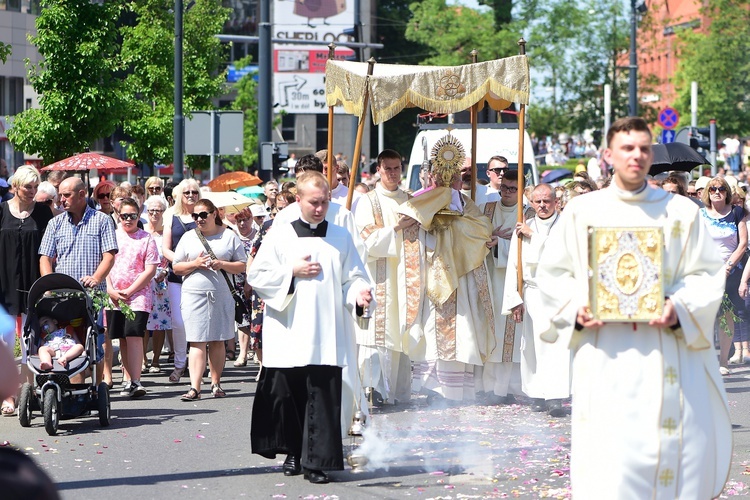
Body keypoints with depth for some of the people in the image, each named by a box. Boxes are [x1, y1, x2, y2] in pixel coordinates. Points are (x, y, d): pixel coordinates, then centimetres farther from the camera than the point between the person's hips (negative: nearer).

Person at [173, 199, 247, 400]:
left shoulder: (229, 236, 7)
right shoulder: (188, 237, 11)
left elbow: (242, 266, 6)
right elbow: (176, 268, 9)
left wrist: (222, 264, -11)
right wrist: (195, 264, -8)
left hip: (221, 294, 0)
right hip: (194, 294, 0)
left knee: (217, 340, 6)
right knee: (197, 342, -8)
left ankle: (216, 383, 17)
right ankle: (195, 387, -13)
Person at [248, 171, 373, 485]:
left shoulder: (340, 237, 10)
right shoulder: (280, 235, 4)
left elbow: (353, 277, 8)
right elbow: (256, 275, 1)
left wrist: (358, 294, -13)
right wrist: (292, 272, -8)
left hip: (326, 336, 0)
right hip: (288, 334, 0)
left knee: (323, 396, -6)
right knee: (287, 394, 4)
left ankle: (315, 461, -2)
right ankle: (293, 452, 20)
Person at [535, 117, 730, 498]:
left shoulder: (681, 212, 8)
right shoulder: (581, 212, 9)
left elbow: (707, 276, 5)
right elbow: (552, 273, 11)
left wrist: (679, 308, -14)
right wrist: (577, 309, -8)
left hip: (668, 352, 1)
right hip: (606, 358, -1)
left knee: (676, 450, -1)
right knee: (607, 461, -8)